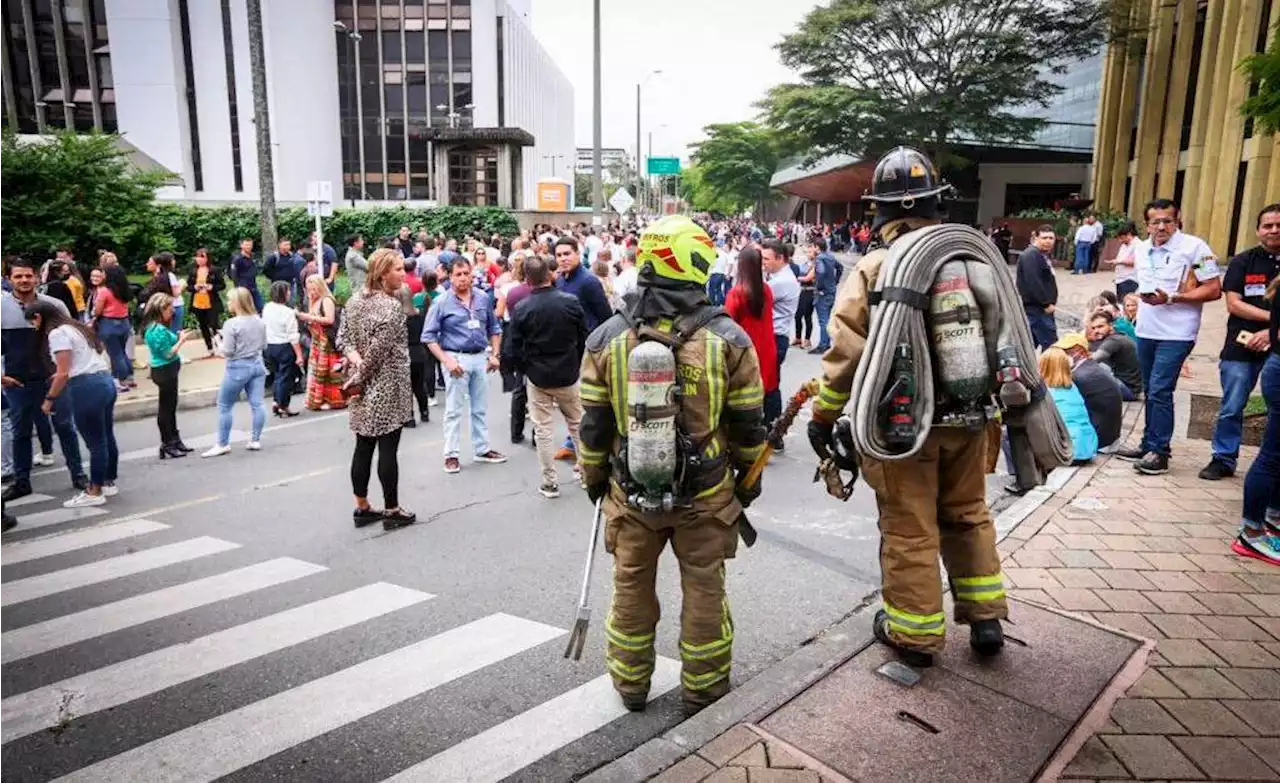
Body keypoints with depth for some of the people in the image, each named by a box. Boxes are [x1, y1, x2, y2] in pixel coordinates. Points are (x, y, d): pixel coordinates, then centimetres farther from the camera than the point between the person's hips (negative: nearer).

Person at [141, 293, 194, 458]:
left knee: (170, 406, 18)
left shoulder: (153, 327, 8)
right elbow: (168, 354, -21)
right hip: (165, 371, -10)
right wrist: (181, 341, -11)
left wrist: (178, 338, 4)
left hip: (165, 370, 10)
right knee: (166, 407, 0)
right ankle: (167, 445, 10)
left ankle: (174, 440, 28)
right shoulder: (159, 330, -22)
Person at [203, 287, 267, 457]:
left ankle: (223, 444, 13)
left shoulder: (231, 324, -17)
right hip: (257, 364, 6)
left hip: (238, 368, -6)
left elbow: (227, 352, -16)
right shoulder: (259, 321, 3)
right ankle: (255, 440, 13)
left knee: (224, 406, 7)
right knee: (257, 404, 7)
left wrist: (218, 342, 2)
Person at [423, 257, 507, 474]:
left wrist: (494, 354, 5)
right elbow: (429, 336, -7)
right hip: (456, 359, -4)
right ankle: (451, 455, 11)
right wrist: (446, 360, -15)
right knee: (454, 411, 2)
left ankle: (482, 449, 24)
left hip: (480, 358, 4)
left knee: (480, 408, 13)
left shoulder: (483, 298, 3)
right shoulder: (442, 303, -8)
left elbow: (494, 328, 15)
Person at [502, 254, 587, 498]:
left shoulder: (522, 309, -12)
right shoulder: (571, 301, -10)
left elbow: (510, 350, -10)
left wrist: (525, 370, 8)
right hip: (568, 375, 1)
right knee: (577, 424, 18)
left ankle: (550, 482, 12)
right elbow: (584, 338, -3)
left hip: (538, 377, -1)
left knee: (542, 430, 8)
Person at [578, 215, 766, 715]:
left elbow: (594, 424, -1)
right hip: (706, 495, -1)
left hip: (631, 492, 2)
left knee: (631, 590, 19)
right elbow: (747, 426, -4)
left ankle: (630, 685, 37)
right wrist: (748, 481, 12)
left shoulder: (607, 339, -7)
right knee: (704, 592, 15)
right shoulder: (728, 339, -10)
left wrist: (594, 480, 14)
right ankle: (703, 691, 32)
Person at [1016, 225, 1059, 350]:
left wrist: (1050, 302, 18)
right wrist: (1046, 303, -21)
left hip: (1036, 307, 11)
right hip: (1037, 308, -11)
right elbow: (1033, 283, -24)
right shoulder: (1031, 255, -15)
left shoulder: (1042, 255, 19)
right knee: (1050, 344, -10)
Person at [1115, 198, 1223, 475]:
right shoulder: (1141, 249, 9)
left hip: (1176, 334, -7)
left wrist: (1171, 298, -21)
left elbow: (1214, 290, -13)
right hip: (1146, 330, 7)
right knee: (1151, 390, 13)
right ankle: (1148, 445, 22)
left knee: (1160, 391, -10)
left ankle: (1159, 452, -3)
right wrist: (1144, 296, 11)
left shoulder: (1194, 247, -11)